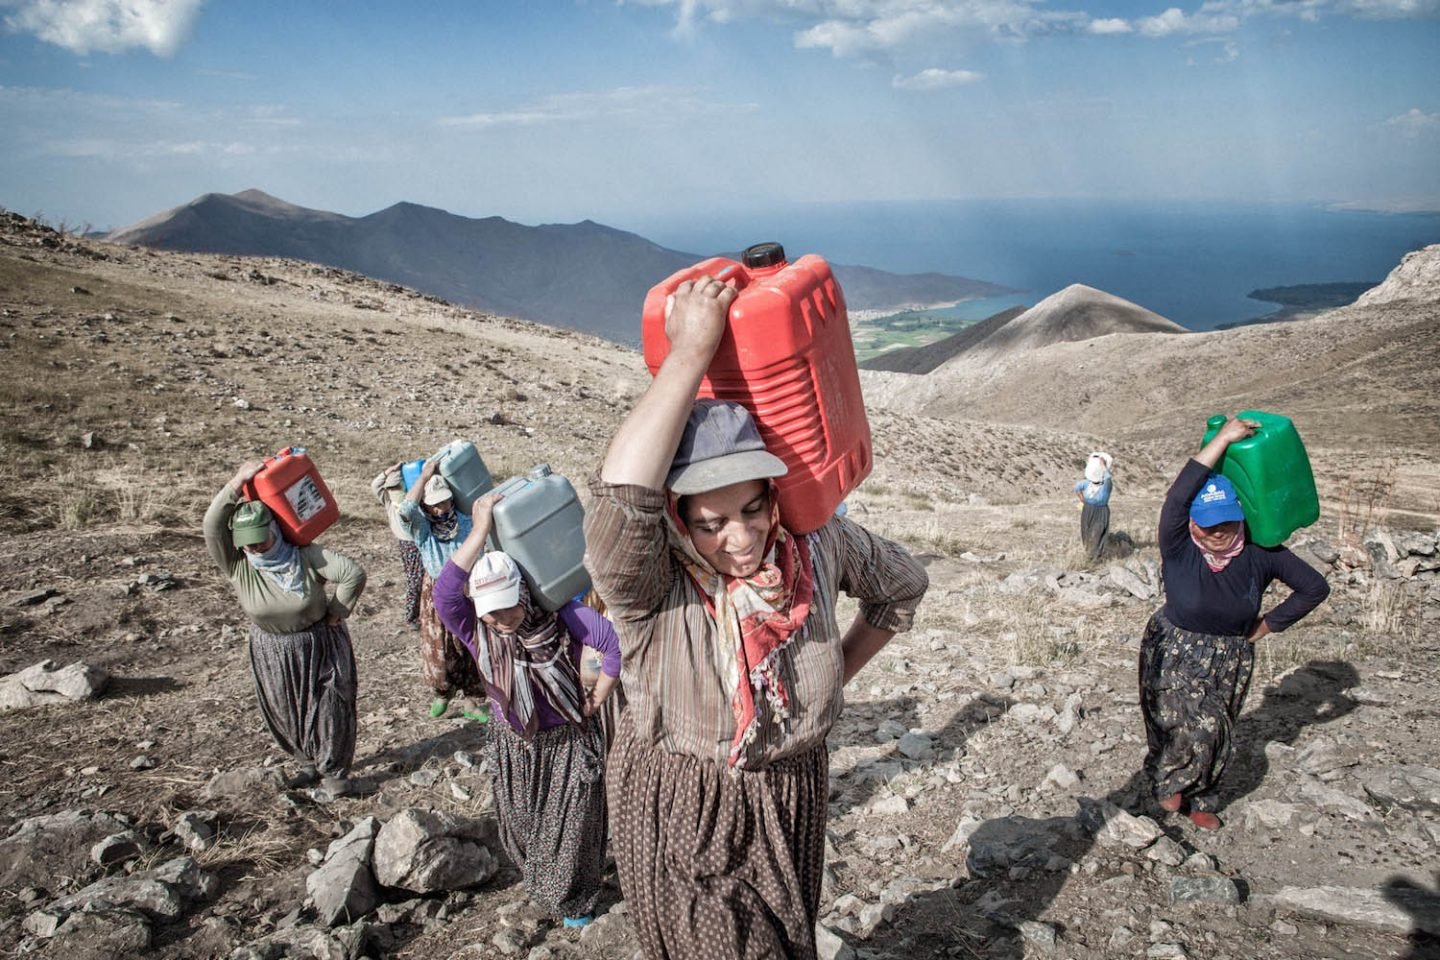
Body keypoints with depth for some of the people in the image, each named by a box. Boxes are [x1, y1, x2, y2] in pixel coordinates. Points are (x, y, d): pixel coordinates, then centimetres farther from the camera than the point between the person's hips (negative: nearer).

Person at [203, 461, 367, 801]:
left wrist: (337, 611, -14)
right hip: (273, 653, 3)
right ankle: (309, 762, 38)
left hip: (320, 644, -3)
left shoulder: (306, 556, -20)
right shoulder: (237, 567, -15)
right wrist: (236, 484, -38)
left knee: (328, 707, 4)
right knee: (285, 712, 15)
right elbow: (213, 527, -29)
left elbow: (353, 573, -21)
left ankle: (335, 773, 17)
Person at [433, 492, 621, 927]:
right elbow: (445, 594, -34)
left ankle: (573, 900, 38)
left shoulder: (559, 617, -23)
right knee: (522, 825, 21)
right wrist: (480, 530, -38)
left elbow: (617, 642, -28)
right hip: (512, 746, 3)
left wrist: (596, 698, -19)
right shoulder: (475, 631, -15)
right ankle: (539, 885, 51)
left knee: (571, 826, 12)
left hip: (569, 744, -3)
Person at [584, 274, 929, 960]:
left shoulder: (814, 541, -13)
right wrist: (690, 352, -46)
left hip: (790, 800, 4)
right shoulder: (648, 585, -27)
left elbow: (902, 584, 7)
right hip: (678, 812, -4)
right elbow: (619, 495, -51)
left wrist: (841, 665, 1)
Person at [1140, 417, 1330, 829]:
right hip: (1176, 655, -4)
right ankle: (1169, 782, 14)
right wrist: (1223, 440, -37)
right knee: (1197, 729, -14)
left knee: (1217, 735, 14)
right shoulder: (1179, 549, -21)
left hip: (1231, 660, 4)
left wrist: (1269, 624, -2)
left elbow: (1315, 587, -2)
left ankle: (1200, 801, 36)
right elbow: (1177, 496, -38)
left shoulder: (1260, 553, -12)